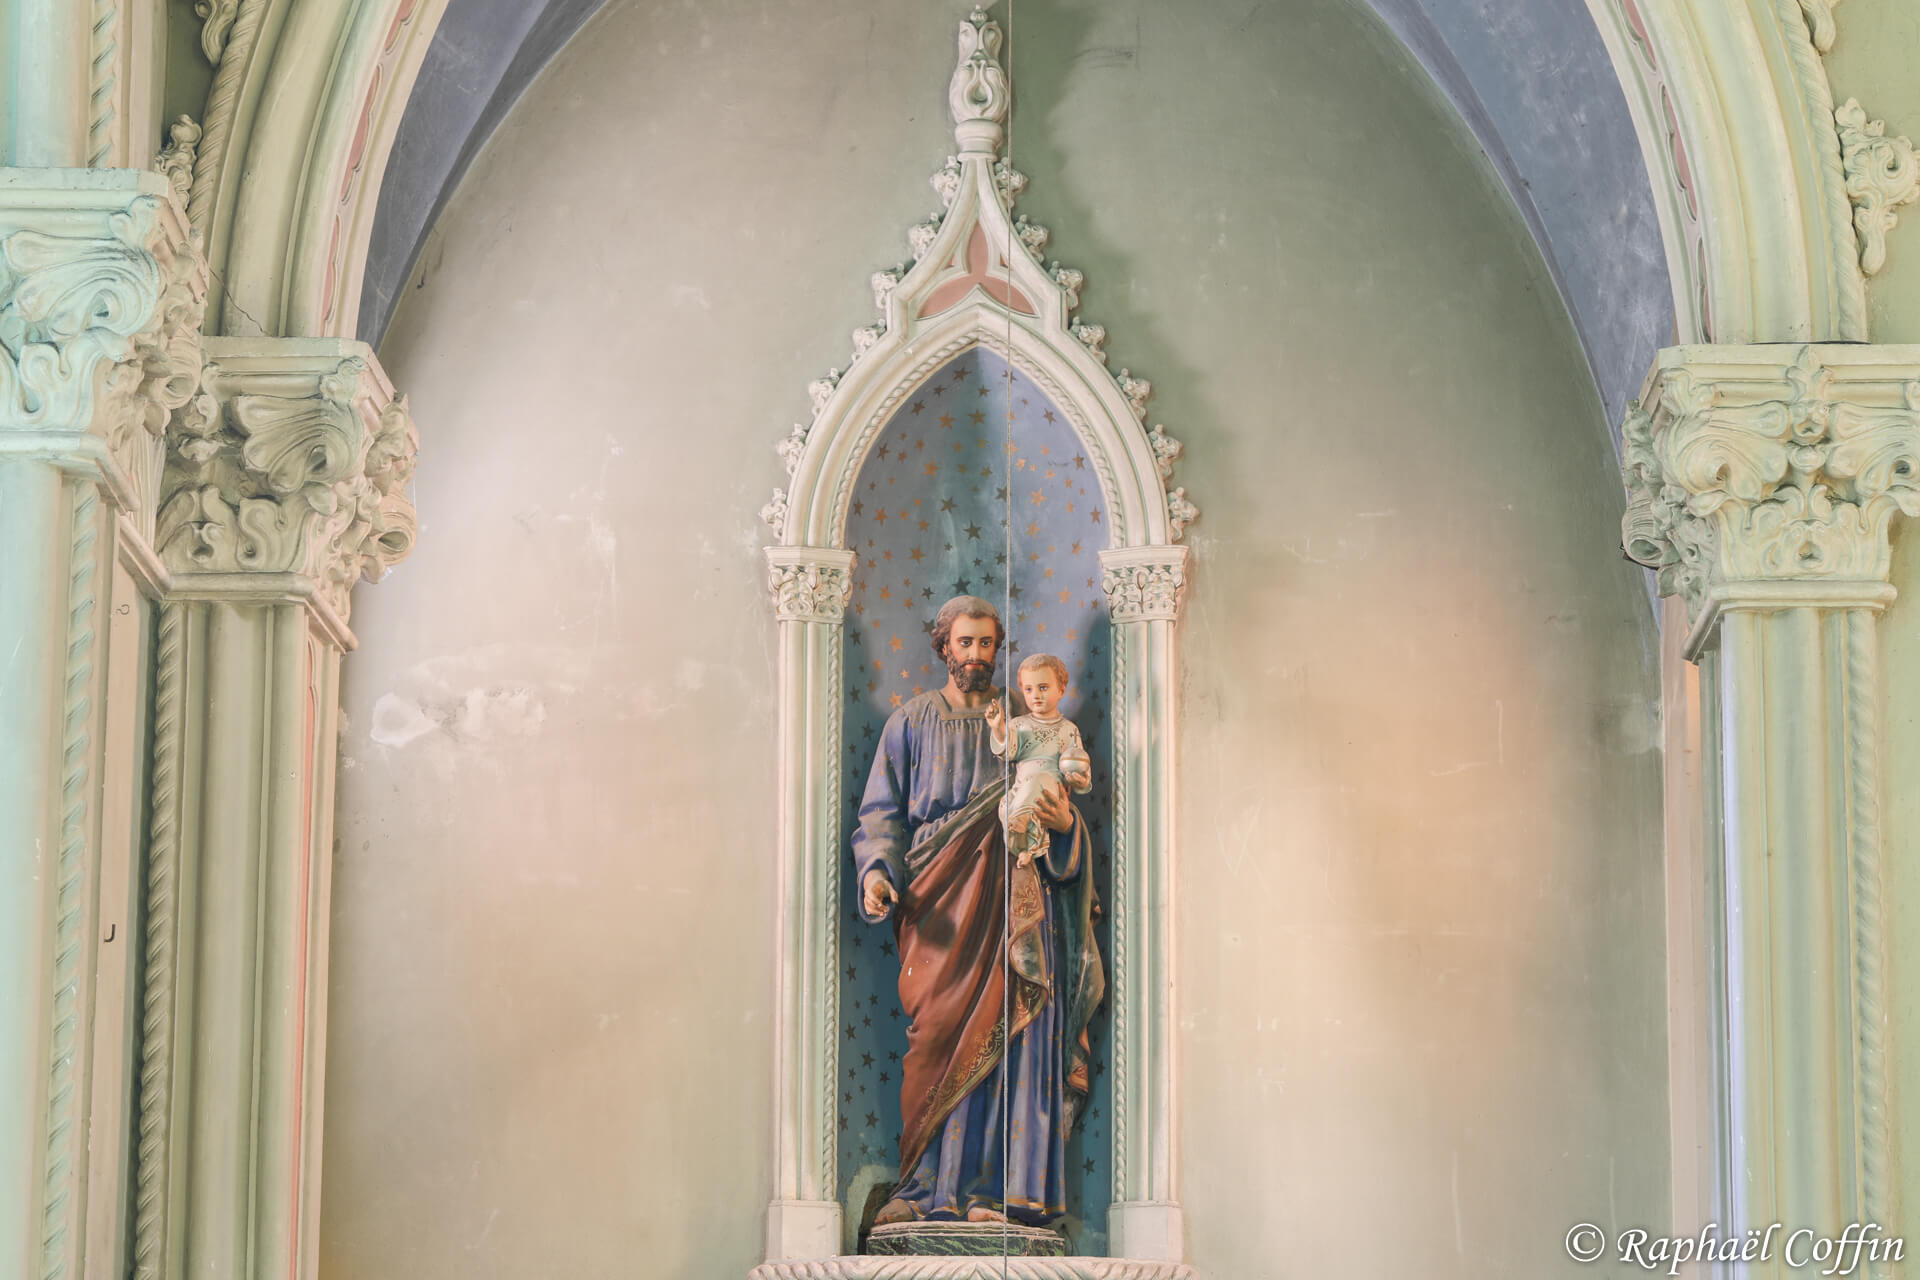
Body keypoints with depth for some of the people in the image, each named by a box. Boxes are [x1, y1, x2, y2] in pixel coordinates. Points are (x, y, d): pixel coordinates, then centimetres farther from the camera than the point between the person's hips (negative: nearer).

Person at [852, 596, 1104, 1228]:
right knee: (941, 1035, -11)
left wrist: (1064, 823, -8)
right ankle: (932, 1188, -12)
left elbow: (1056, 807, 16)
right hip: (938, 899, 0)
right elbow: (882, 810, 9)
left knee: (1007, 1029, -12)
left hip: (1010, 895, 0)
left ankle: (992, 1188, -13)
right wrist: (876, 870, -9)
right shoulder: (910, 724, 14)